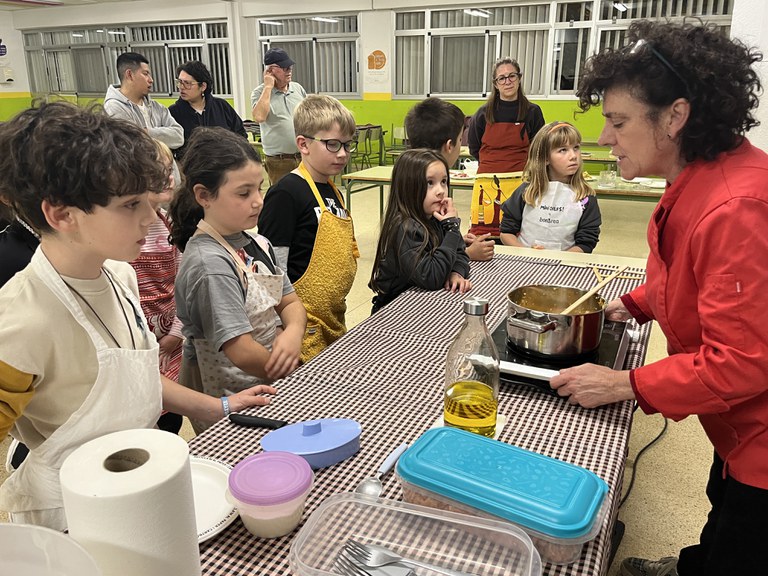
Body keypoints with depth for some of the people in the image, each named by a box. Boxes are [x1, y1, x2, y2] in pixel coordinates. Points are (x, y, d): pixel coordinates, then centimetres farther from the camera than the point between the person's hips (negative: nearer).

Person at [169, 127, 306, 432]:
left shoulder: (257, 244, 5)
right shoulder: (210, 264, -21)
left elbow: (291, 302, 8)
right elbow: (242, 352, -24)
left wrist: (293, 333, -15)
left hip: (274, 381, 8)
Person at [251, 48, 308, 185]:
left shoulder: (298, 88, 9)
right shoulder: (260, 93, -4)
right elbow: (259, 117, -23)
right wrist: (268, 87, -15)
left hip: (305, 156, 4)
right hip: (279, 162, -4)